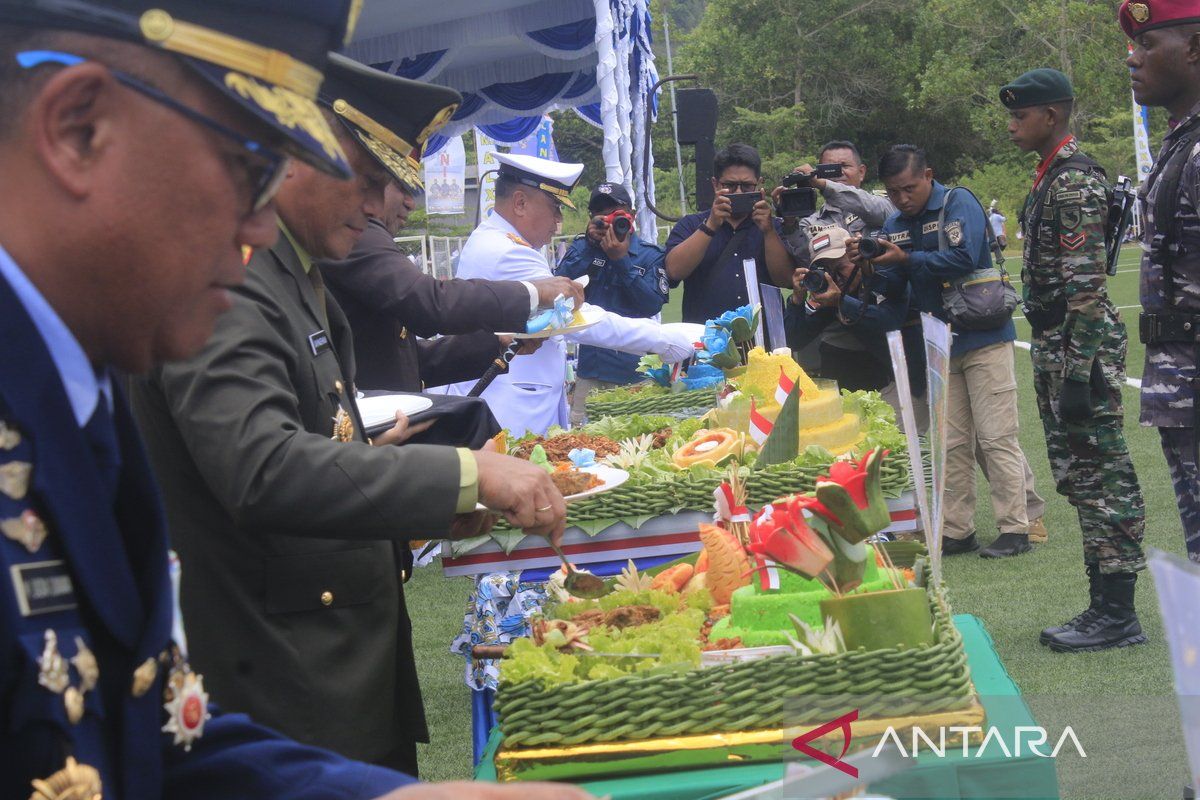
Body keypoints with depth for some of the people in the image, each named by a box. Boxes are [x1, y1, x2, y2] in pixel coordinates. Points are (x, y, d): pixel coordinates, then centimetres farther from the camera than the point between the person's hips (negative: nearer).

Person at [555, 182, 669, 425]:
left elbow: (653, 304, -11)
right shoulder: (582, 247, 11)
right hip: (589, 369, 2)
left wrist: (621, 259, -17)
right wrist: (590, 244, -12)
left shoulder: (650, 255, 3)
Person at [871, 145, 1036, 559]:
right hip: (937, 346, 6)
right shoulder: (894, 225, 10)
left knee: (996, 438, -5)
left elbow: (963, 258, -24)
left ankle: (1014, 528, 0)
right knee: (951, 443, 8)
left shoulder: (958, 204, -9)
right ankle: (957, 530, 14)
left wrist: (907, 259, -20)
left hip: (983, 338, -6)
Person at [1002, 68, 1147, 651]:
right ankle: (1104, 603, 19)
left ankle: (1118, 615, -1)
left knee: (1103, 478, -6)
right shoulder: (1049, 179, 18)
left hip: (1083, 344, -11)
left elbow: (1085, 282, -20)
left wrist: (1078, 372, -23)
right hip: (1054, 345, 11)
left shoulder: (1075, 180, -14)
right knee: (1081, 477, 13)